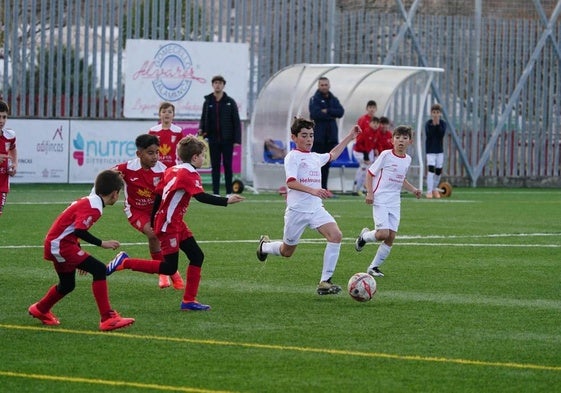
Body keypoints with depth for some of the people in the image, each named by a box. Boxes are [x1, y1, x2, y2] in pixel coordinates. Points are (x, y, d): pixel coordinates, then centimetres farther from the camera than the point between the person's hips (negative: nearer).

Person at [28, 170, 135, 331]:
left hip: (55, 244, 10)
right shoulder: (93, 207, -18)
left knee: (67, 285, 26)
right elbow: (80, 231, -28)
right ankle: (107, 318, -20)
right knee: (99, 269, -17)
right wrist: (102, 244, -22)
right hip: (61, 244, -10)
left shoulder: (88, 201, 12)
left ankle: (40, 310, 50)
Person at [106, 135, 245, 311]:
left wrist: (153, 222, 17)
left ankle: (189, 300, 9)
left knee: (197, 256, 8)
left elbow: (158, 194, 13)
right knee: (169, 268, -6)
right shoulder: (190, 174, -14)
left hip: (177, 224, 10)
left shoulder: (171, 170, 12)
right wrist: (226, 201, -27)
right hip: (168, 225, -10)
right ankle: (125, 263, -2)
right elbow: (201, 196, -27)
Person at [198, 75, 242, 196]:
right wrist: (201, 129, -7)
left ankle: (229, 192, 6)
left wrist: (237, 139, -7)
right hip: (213, 139, 2)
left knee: (228, 166, 2)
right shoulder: (208, 102, 8)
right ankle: (215, 192, 5)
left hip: (227, 139, -2)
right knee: (215, 166, 4)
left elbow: (236, 121, 0)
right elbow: (203, 119, 14)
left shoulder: (230, 102, 1)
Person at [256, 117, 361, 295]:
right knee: (287, 252, 9)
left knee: (336, 235, -20)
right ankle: (265, 245, 45)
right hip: (297, 210, -6)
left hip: (316, 208, 6)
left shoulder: (315, 158, 15)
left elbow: (332, 155, 39)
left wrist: (349, 138, 38)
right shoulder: (292, 157, -8)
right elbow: (290, 182, -22)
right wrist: (312, 190, -35)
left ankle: (325, 282, -17)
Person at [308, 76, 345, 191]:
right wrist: (331, 116, -8)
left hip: (331, 136, 5)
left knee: (327, 163, 7)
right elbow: (315, 113, -16)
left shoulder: (334, 99, 15)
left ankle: (324, 188, 11)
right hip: (318, 136, -5)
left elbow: (341, 112, -1)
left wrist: (327, 111, -12)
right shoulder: (314, 99, 0)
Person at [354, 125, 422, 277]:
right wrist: (369, 192, -14)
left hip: (394, 202, 6)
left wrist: (413, 190, 12)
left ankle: (374, 266, 12)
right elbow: (370, 173, -4)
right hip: (380, 200, -6)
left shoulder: (407, 159, 10)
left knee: (391, 237, 0)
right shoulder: (386, 155, -8)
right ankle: (364, 236, 14)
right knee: (383, 233, -19)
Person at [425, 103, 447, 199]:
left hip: (440, 150, 3)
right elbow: (428, 135, -17)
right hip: (430, 150, -3)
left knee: (438, 170, 7)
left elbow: (442, 134, -14)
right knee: (431, 169, -16)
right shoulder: (428, 123, -4)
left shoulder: (443, 123, 1)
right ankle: (429, 191, -19)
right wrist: (433, 125, -24)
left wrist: (438, 124, -23)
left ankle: (435, 189, 26)